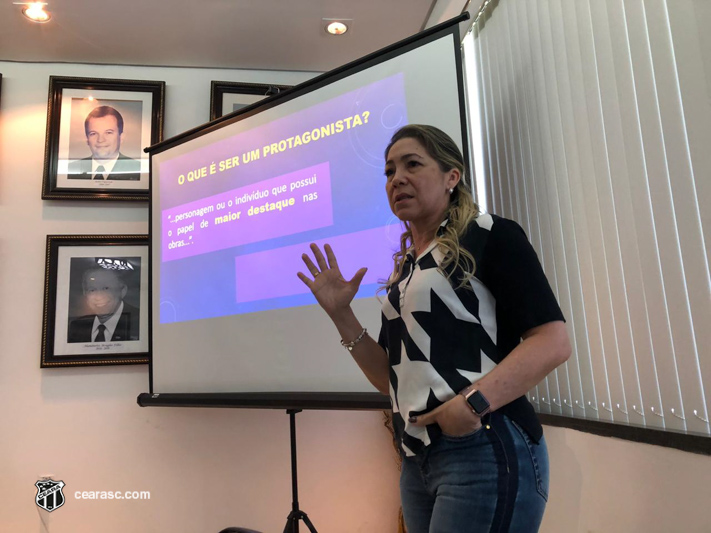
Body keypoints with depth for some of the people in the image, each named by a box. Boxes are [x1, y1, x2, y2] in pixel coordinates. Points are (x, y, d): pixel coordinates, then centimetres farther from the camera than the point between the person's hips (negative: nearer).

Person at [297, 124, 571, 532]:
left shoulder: (488, 235, -5)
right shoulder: (403, 271, 14)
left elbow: (553, 341, -14)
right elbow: (390, 380, 12)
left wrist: (473, 402, -23)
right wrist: (341, 314, 2)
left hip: (487, 450, -7)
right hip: (418, 459, 7)